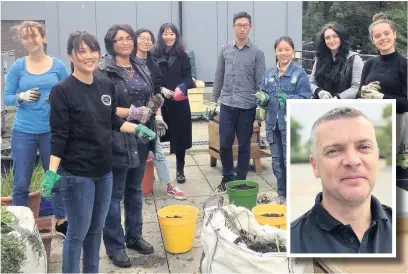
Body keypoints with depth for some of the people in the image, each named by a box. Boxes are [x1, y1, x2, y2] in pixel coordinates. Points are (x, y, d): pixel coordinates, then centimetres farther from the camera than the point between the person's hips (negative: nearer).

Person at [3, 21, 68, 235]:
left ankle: (61, 221, 28)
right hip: (23, 132, 0)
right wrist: (21, 97, -18)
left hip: (52, 131, 0)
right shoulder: (17, 66, -1)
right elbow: (6, 97, 1)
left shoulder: (58, 65, 0)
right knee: (21, 183, 6)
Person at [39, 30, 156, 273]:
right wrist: (52, 172, -19)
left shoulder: (107, 86, 5)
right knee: (78, 233, 5)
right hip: (77, 174, -6)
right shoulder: (63, 90, -12)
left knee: (96, 229, 17)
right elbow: (59, 135, -14)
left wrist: (137, 129, 5)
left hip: (104, 170, 6)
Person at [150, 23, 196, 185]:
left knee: (180, 136, 6)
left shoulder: (182, 56, 6)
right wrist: (161, 89, -16)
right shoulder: (153, 55, 0)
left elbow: (188, 78, 3)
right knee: (158, 136, -1)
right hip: (159, 103, -1)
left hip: (180, 102, 2)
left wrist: (181, 87, -17)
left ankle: (180, 171, 19)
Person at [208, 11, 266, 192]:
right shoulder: (225, 49, 6)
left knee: (244, 145, 7)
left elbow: (260, 82, -2)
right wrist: (213, 101, 9)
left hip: (247, 107, -2)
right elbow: (219, 77, 11)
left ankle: (240, 180, 20)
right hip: (227, 105, 2)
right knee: (224, 144, 6)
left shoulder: (257, 53, -2)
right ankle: (227, 177, 24)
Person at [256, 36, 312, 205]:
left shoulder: (299, 74, -5)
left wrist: (288, 99, -26)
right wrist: (262, 99, -12)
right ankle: (281, 194, 27)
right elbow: (262, 99, 10)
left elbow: (306, 99, -11)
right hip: (273, 124, 5)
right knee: (277, 161, 13)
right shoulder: (268, 74, 9)